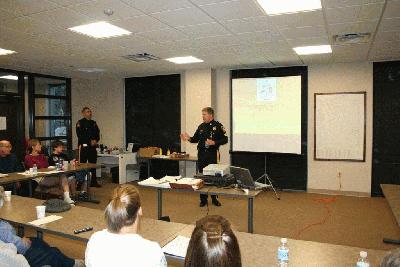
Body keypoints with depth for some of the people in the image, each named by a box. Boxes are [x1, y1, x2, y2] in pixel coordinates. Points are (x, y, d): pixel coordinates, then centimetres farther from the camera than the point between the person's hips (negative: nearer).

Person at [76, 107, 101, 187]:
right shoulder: (80, 123, -2)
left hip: (93, 147, 6)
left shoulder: (93, 123, 17)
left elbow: (97, 133, 15)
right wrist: (90, 141, -14)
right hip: (84, 146, -6)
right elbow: (80, 135, -12)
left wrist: (96, 140, -6)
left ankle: (93, 182, 17)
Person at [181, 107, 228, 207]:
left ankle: (214, 198, 18)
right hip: (201, 154, 4)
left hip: (212, 154, -4)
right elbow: (196, 139, 16)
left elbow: (225, 139, -8)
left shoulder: (217, 126, -4)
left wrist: (214, 143, -20)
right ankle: (203, 199, 17)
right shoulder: (201, 126, 11)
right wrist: (189, 138, -3)